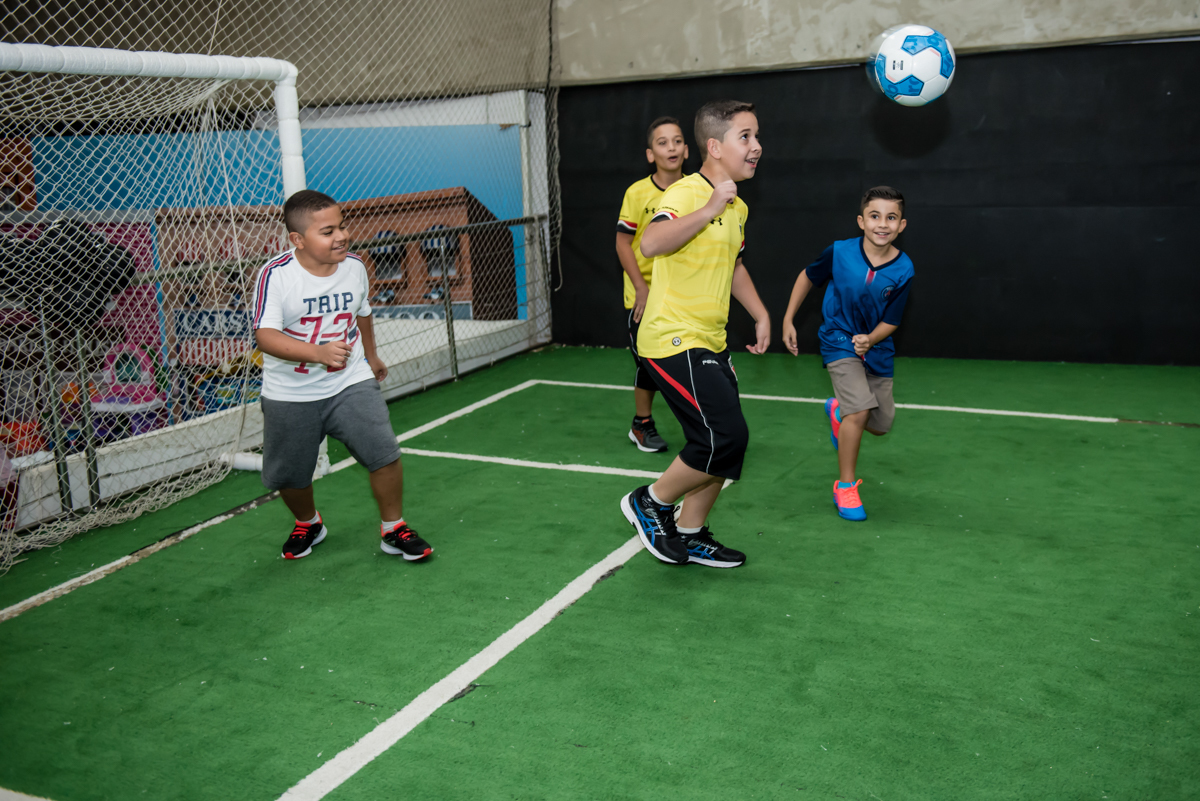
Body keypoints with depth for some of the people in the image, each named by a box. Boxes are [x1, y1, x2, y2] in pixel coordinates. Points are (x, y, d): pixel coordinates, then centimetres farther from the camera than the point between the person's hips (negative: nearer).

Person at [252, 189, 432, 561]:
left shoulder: (354, 266, -3)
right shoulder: (275, 275, -18)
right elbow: (266, 336, -27)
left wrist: (371, 355, 31)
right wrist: (318, 352, -42)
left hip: (351, 383, 2)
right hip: (289, 395, -2)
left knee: (384, 453, -13)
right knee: (289, 476, 11)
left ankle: (393, 529, 11)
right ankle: (308, 523, 44)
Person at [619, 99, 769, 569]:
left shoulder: (737, 208, 15)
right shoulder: (687, 193, -14)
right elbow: (650, 244, -34)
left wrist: (760, 314, 24)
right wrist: (710, 209, -33)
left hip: (710, 344, 9)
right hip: (673, 341, -9)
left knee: (726, 442, 10)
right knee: (725, 437, -15)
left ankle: (690, 536, 26)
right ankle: (651, 502, 7)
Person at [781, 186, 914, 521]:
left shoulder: (903, 271, -15)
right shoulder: (839, 252, -17)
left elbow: (890, 321, -9)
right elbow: (808, 276, 2)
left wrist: (870, 339, -29)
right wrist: (788, 321, 4)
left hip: (876, 347, 3)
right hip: (839, 341, -3)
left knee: (881, 425, 8)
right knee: (860, 409, -23)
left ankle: (838, 411, 43)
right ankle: (845, 486, -6)